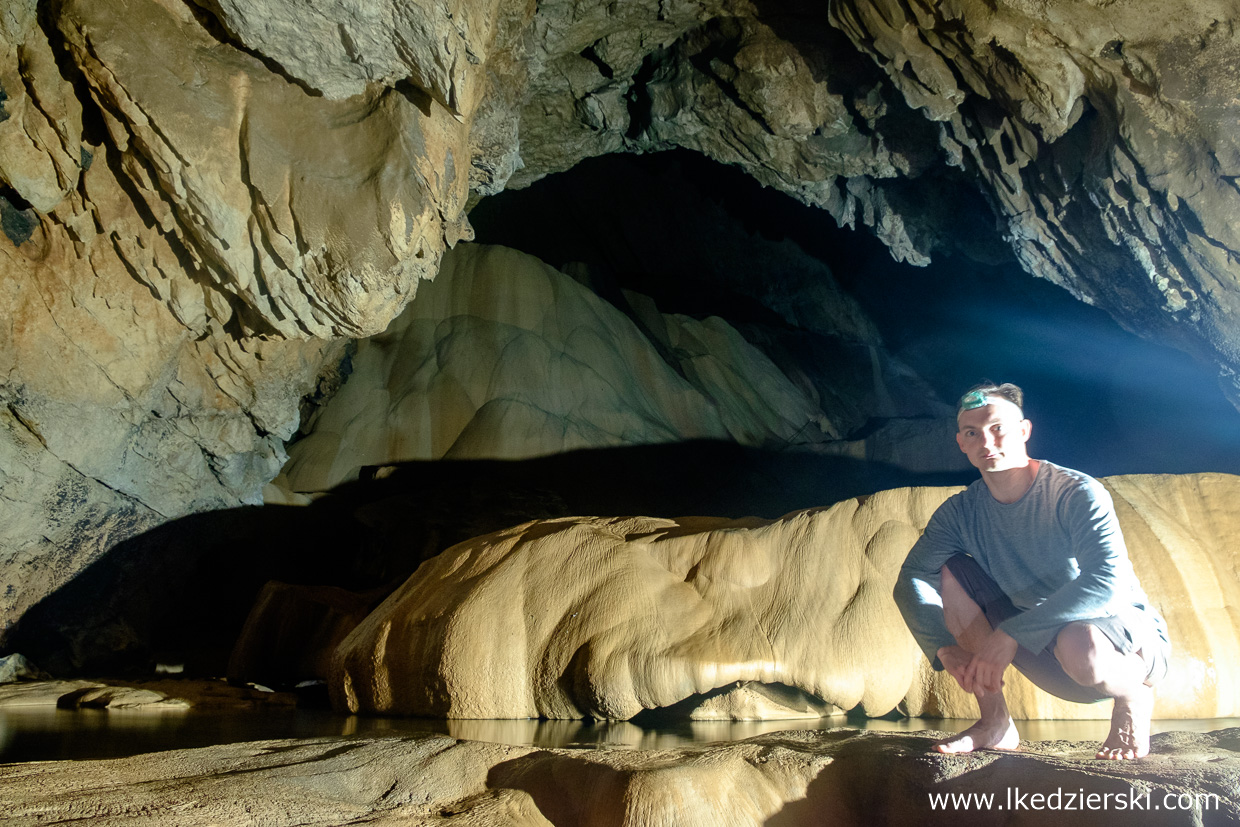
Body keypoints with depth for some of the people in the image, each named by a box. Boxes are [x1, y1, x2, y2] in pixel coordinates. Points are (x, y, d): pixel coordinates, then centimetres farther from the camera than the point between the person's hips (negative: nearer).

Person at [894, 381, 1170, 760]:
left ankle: (1134, 697, -2)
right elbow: (912, 580, -11)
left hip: (1131, 640, -5)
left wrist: (1010, 634, -38)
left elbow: (1108, 582, -35)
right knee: (952, 570, -11)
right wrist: (945, 647, -29)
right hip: (1043, 648, 5)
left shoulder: (1077, 493, -21)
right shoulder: (961, 512, -5)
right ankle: (995, 723, -7)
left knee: (1079, 643, -41)